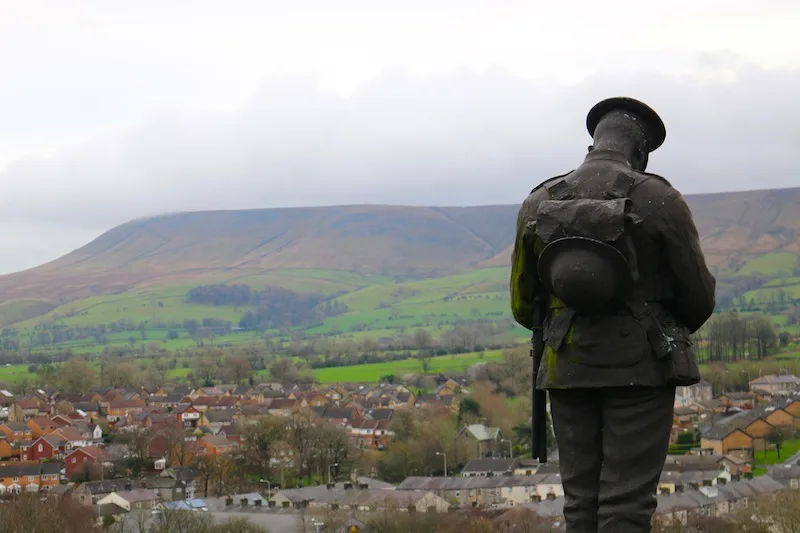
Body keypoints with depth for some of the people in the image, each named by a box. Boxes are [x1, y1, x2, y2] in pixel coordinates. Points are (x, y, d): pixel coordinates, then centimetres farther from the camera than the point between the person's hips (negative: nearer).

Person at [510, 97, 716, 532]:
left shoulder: (539, 204, 3)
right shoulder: (658, 200, -8)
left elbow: (523, 305, 8)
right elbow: (699, 295, -2)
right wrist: (676, 330, 20)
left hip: (569, 369, 4)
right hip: (640, 369, -3)